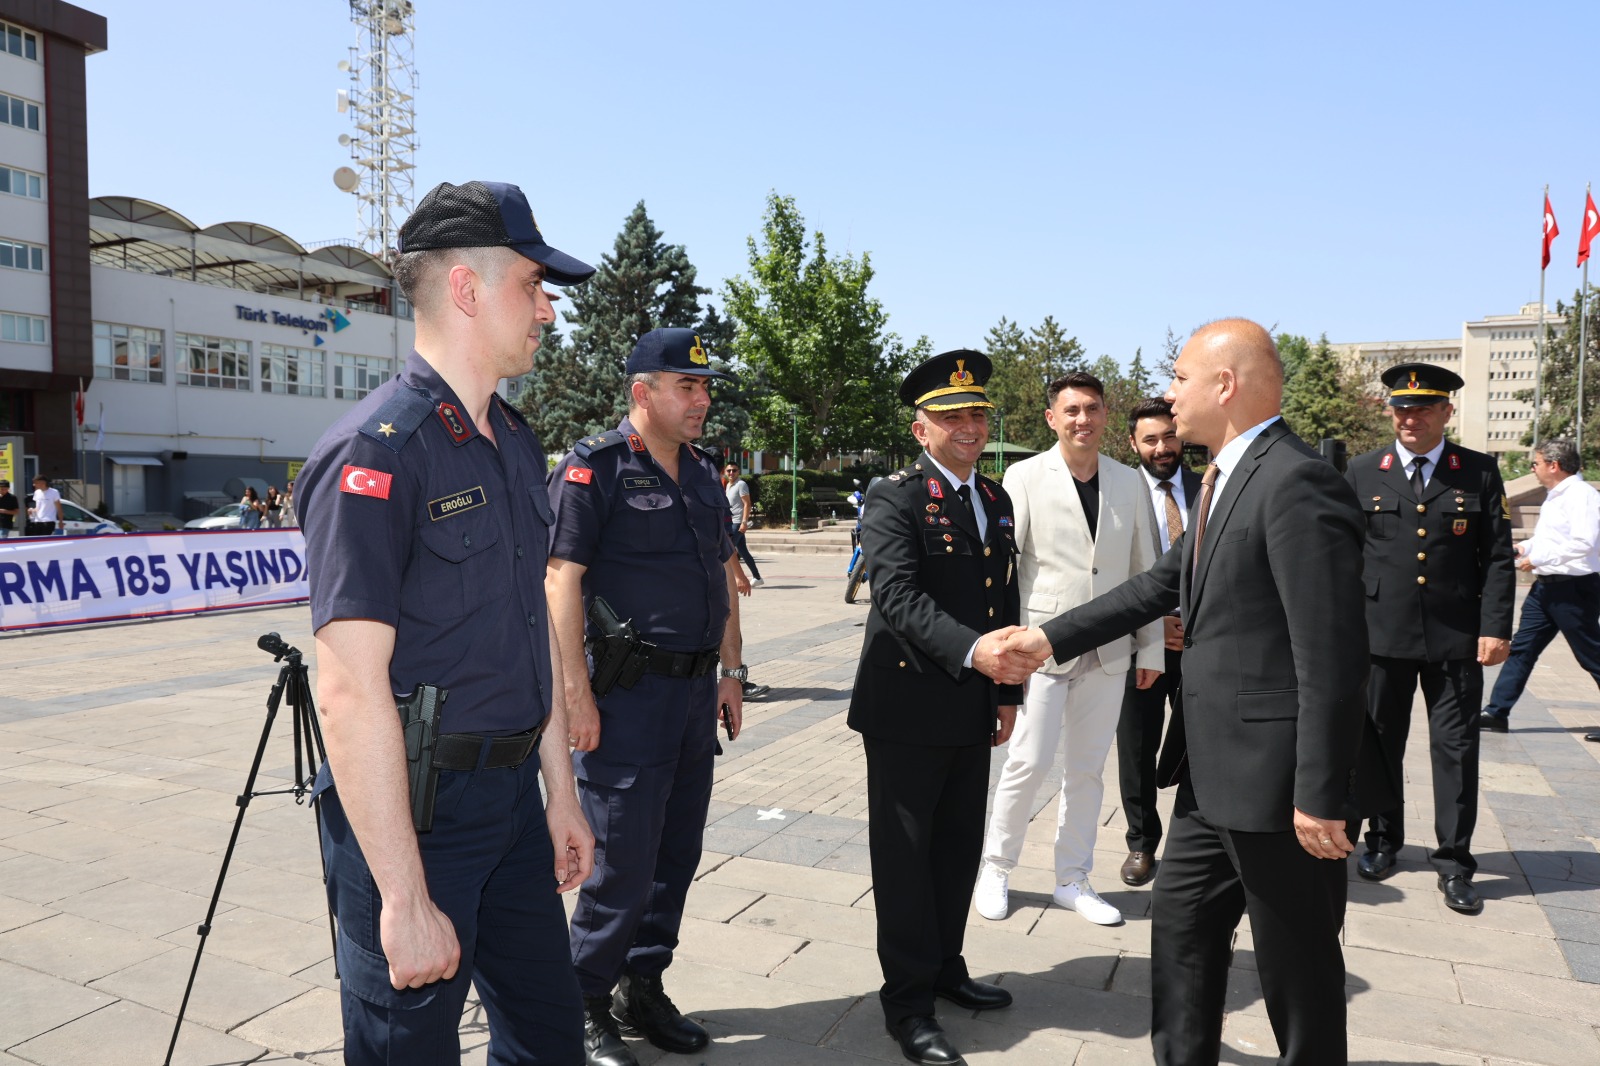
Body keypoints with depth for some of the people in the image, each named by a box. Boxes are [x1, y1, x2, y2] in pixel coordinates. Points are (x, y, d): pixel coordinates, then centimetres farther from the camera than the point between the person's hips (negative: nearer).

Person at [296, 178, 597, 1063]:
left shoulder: (516, 443, 9)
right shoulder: (377, 449, -18)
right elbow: (350, 690, -22)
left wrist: (560, 792, 15)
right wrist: (404, 898, -21)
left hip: (511, 794, 8)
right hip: (413, 811, -8)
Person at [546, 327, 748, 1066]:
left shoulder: (704, 474, 14)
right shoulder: (594, 467, -9)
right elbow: (562, 580, -14)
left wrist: (731, 672, 14)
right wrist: (576, 694, -18)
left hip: (695, 692, 7)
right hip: (626, 695, -7)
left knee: (677, 853, 14)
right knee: (621, 861, -1)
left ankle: (643, 987, 30)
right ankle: (587, 1004, 20)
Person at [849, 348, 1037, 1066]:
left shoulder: (997, 501, 13)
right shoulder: (895, 498, -10)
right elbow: (898, 595, -23)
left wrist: (1008, 691, 16)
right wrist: (971, 649, -36)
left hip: (973, 710, 7)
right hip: (907, 709, -7)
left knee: (960, 846, 17)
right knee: (905, 853, 5)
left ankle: (945, 967, 36)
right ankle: (907, 999, 18)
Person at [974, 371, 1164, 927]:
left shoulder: (1129, 483, 6)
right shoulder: (1025, 477, -4)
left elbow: (1146, 569, 9)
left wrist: (1151, 648, 8)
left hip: (1108, 650, 4)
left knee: (1086, 769, 12)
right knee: (1029, 762, -3)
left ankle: (1073, 880, 27)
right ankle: (996, 868, 19)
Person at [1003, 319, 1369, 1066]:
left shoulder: (1297, 484, -20)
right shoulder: (1224, 479, 11)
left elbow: (1332, 655, -23)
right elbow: (1164, 583, 18)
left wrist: (1320, 796, -21)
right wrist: (1051, 637, 15)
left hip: (1275, 778, -10)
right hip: (1215, 768, 10)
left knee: (1296, 963, 8)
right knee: (1180, 922, 20)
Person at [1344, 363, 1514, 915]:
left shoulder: (1480, 472, 2)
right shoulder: (1362, 472, 3)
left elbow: (1498, 557, 1)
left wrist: (1495, 628, -6)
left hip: (1456, 637, 0)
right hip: (1381, 635, 1)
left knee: (1456, 748, 3)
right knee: (1381, 742, 11)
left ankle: (1454, 862, 15)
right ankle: (1383, 841, 28)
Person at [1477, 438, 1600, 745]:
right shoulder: (1555, 496, 15)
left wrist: (1538, 558, -19)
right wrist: (1523, 547, 12)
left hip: (1573, 587, -10)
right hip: (1546, 586, 10)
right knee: (1521, 648, 7)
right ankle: (1497, 711, 9)